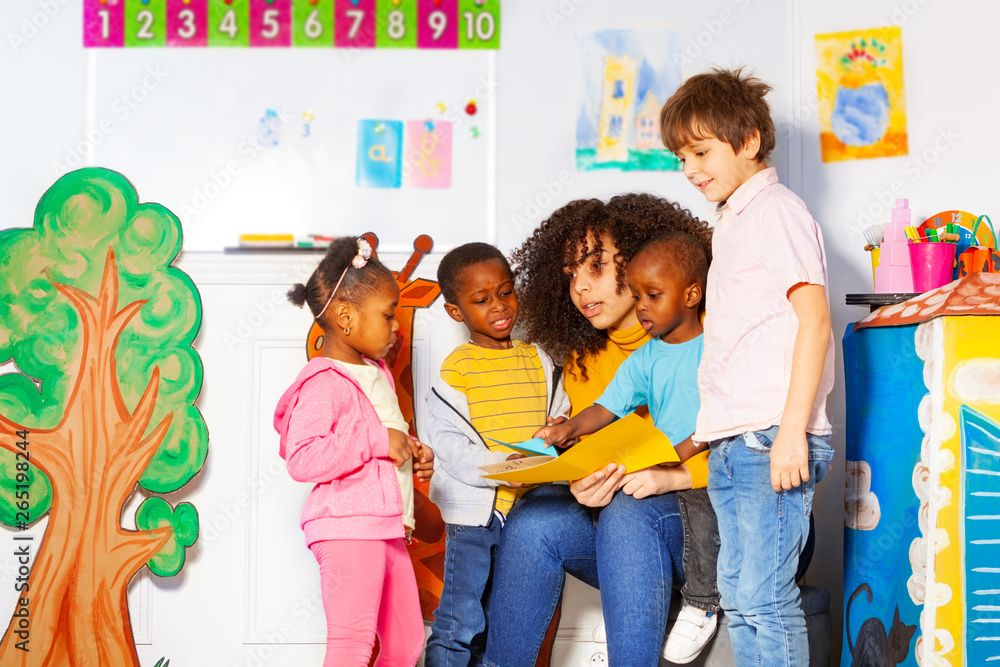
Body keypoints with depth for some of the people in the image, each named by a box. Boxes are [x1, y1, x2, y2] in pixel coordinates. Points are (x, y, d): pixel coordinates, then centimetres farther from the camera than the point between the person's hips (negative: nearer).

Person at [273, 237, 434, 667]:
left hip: (387, 528, 10)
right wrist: (376, 441, -24)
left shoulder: (376, 372, 17)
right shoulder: (323, 384, -14)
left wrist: (412, 454, 11)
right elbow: (301, 461, -24)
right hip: (348, 529, -10)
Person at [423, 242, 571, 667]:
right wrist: (501, 466, -24)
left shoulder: (538, 360, 10)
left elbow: (559, 419, 14)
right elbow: (447, 442, -13)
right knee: (462, 621, -3)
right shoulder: (457, 368, -6)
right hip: (474, 510, -5)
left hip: (529, 511, 5)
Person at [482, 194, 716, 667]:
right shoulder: (581, 362, 16)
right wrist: (583, 486, -13)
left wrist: (675, 476, -23)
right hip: (610, 528, 4)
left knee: (628, 511, -35)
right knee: (536, 515, -25)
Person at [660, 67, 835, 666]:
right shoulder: (730, 225, 21)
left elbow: (813, 318, -15)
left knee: (762, 600, -11)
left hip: (771, 440, -9)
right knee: (741, 597, 10)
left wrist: (791, 431, -21)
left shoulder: (777, 211, -6)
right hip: (730, 446, 9)